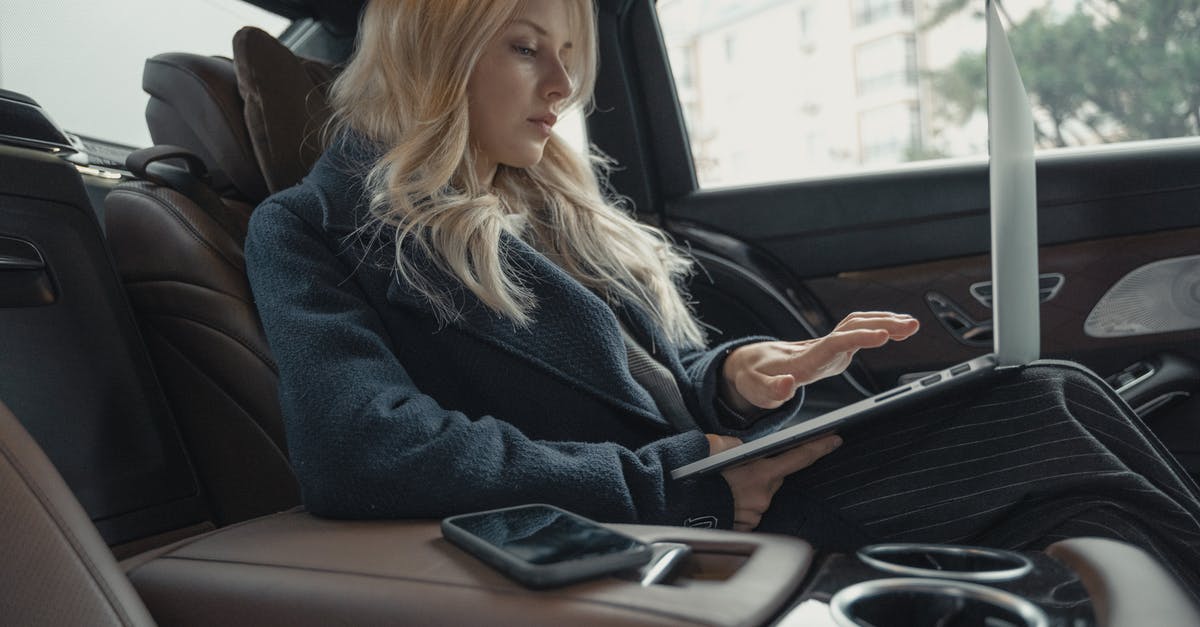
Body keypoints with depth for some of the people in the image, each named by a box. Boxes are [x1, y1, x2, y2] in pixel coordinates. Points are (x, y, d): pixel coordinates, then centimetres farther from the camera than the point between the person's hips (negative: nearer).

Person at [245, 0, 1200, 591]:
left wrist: (740, 377, -4)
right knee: (1052, 417, -19)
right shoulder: (315, 228, -1)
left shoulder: (564, 209, 22)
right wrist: (672, 480, -18)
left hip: (731, 483, 8)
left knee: (1055, 398, -13)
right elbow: (355, 452, -19)